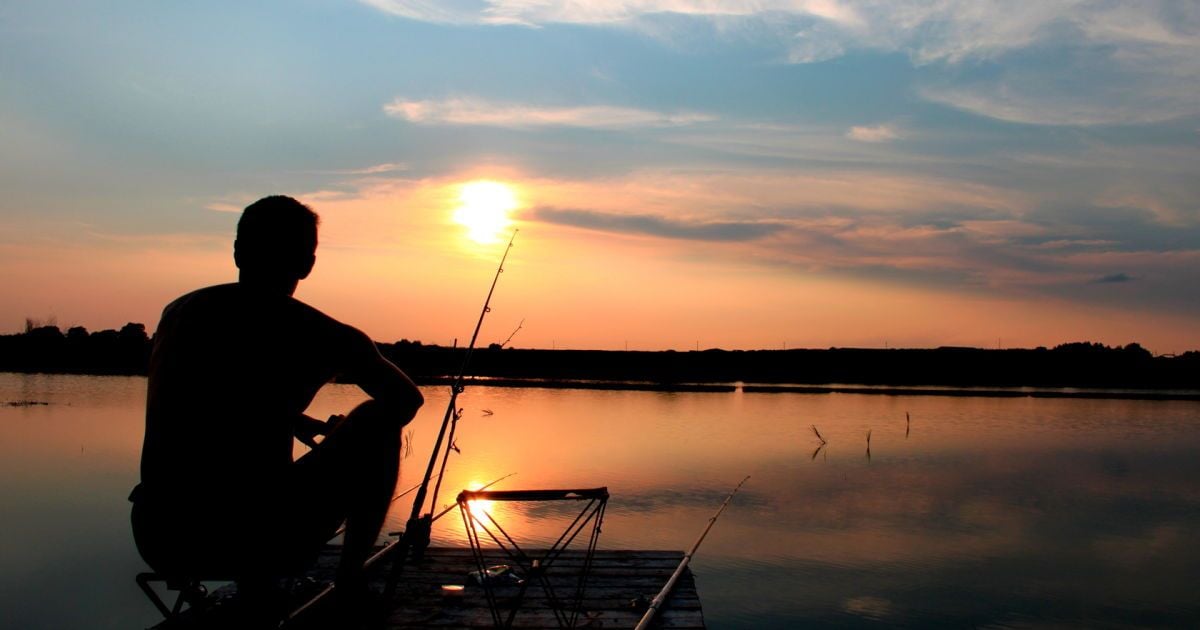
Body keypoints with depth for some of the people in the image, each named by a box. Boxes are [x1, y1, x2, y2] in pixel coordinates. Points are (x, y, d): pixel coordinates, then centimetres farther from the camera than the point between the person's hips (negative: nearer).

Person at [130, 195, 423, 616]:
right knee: (378, 419, 13)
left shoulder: (177, 312, 10)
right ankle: (350, 583, 18)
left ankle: (253, 590, 31)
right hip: (261, 543, -5)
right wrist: (339, 434, 33)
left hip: (157, 542, 6)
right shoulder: (323, 335, -3)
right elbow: (408, 400, 15)